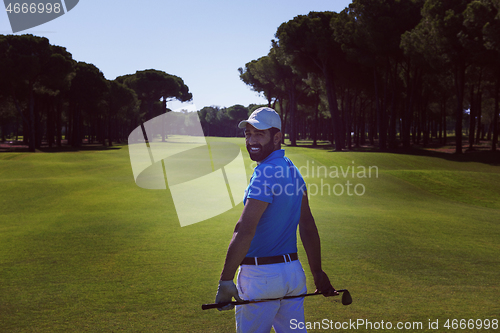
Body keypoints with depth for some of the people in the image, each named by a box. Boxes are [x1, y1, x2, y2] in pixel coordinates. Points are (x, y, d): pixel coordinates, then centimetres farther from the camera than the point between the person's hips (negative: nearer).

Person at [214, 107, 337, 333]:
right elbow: (308, 227, 14)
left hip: (261, 275, -8)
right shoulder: (292, 171, 11)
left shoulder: (265, 173, -15)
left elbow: (245, 231, -23)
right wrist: (317, 273, 19)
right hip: (293, 271, 8)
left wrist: (225, 280, -25)